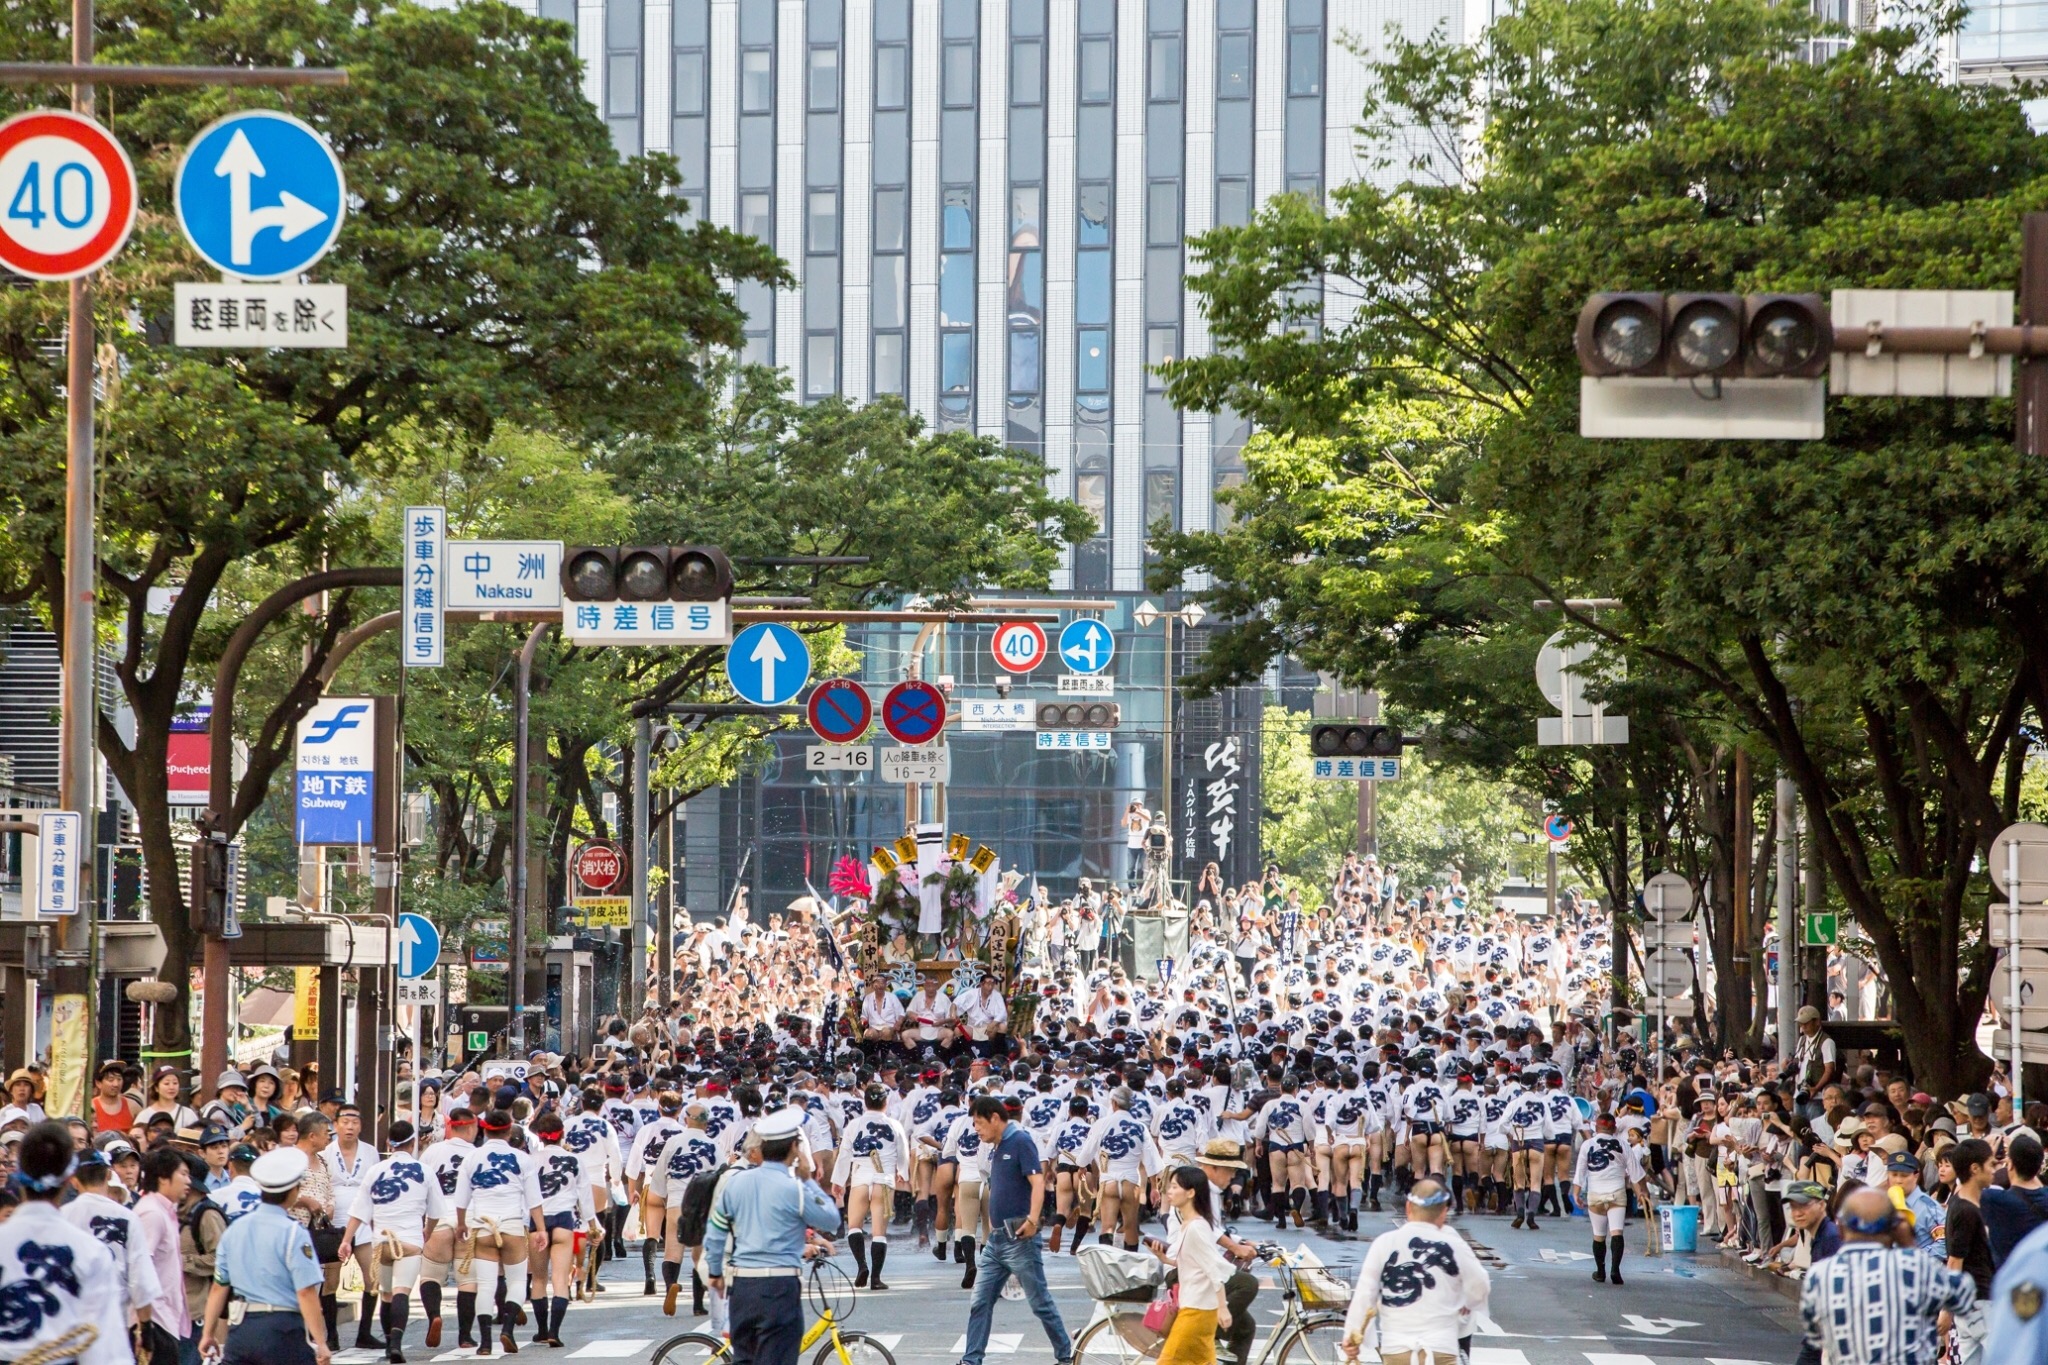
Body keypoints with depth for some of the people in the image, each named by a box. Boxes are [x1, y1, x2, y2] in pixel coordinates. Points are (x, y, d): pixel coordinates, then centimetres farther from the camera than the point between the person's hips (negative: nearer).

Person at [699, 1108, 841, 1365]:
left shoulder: (735, 1182, 5)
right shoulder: (793, 1189, -12)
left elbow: (715, 1233, 13)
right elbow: (832, 1220, 0)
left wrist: (715, 1272, 27)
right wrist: (809, 1182, 8)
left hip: (742, 1285, 6)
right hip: (780, 1286, -6)